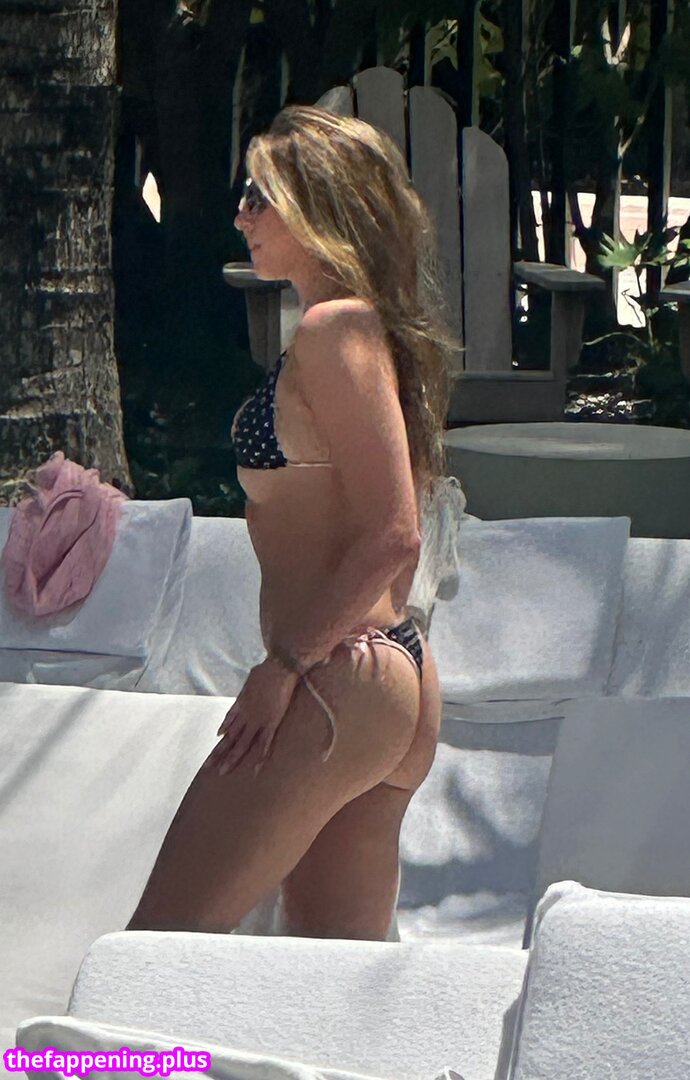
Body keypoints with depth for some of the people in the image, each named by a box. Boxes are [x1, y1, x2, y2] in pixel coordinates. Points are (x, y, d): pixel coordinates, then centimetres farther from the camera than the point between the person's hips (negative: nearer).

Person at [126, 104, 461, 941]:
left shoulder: (333, 330, -13)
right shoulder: (373, 327, 16)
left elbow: (392, 533, -19)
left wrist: (285, 662, -17)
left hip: (334, 685, -10)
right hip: (396, 681, 10)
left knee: (156, 955, -8)